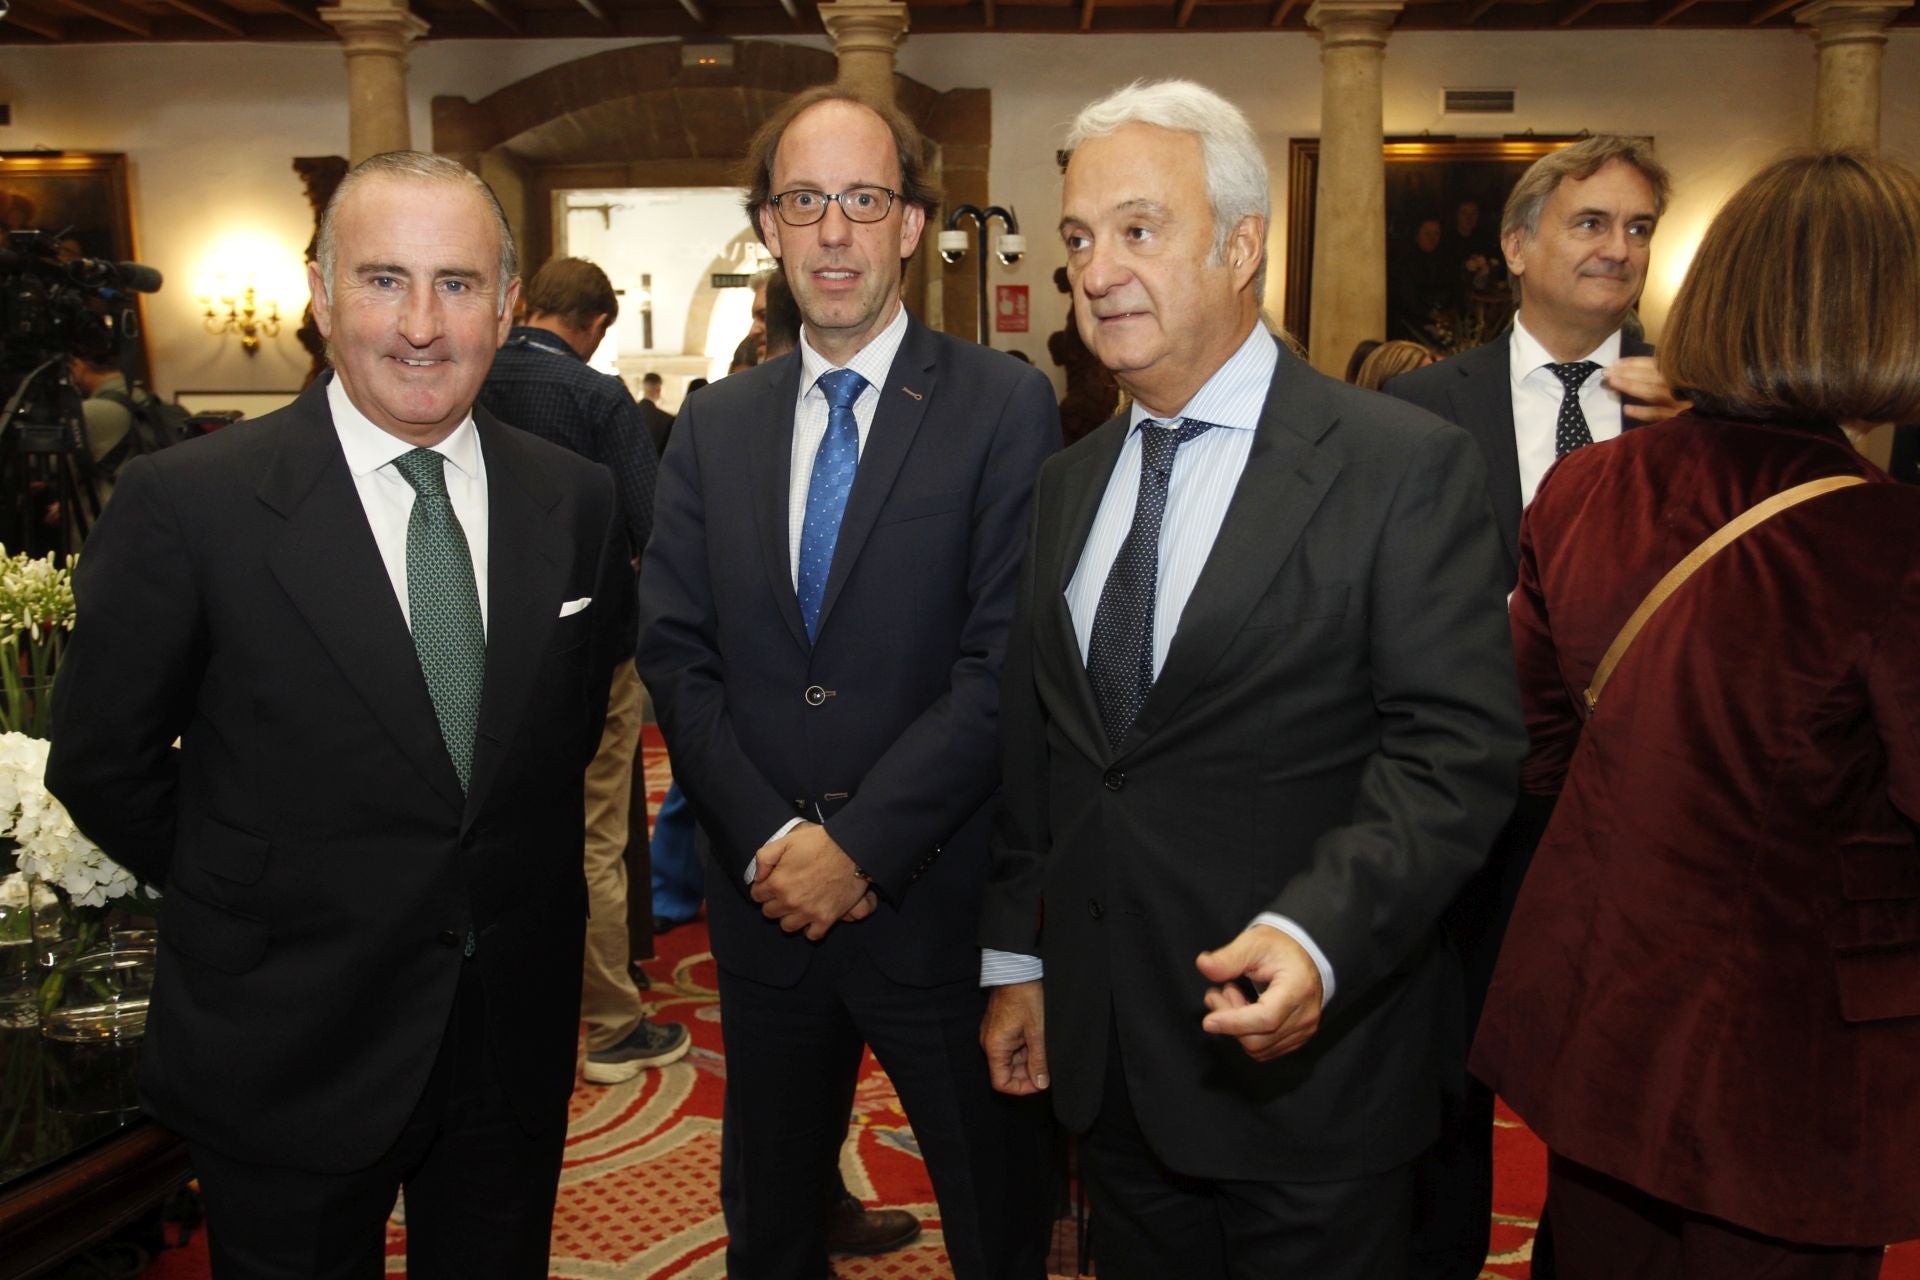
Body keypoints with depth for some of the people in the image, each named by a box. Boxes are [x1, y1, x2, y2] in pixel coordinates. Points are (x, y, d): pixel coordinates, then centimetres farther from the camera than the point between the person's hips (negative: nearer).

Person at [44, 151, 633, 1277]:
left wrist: (519, 877, 9)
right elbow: (103, 762, -4)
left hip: (518, 1042, 3)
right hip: (289, 1052, -3)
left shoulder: (577, 500, -3)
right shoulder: (186, 503, -14)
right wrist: (244, 896, 3)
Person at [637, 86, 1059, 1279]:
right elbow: (676, 653, 2)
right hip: (765, 900, 4)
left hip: (940, 904, -3)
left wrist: (859, 843, -16)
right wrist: (766, 841, -9)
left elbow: (1004, 663, -14)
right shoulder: (715, 423, 6)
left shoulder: (1006, 406, -7)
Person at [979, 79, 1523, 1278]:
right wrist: (1019, 957, 11)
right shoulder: (1069, 482, 8)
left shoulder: (1409, 467, -11)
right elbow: (1035, 744, 11)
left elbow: (1457, 749, -17)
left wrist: (1316, 935, -30)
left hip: (1308, 1066, -5)